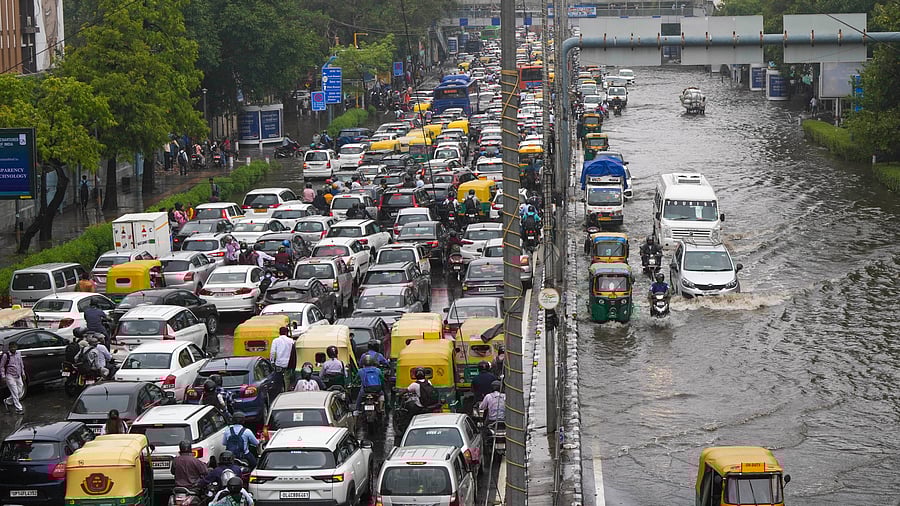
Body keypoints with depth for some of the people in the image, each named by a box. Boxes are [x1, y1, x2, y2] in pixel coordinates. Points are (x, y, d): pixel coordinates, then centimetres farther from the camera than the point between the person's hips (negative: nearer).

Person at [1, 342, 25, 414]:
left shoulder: (18, 353, 4)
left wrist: (23, 373, 18)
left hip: (18, 376, 6)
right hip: (10, 376, -6)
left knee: (19, 393, 8)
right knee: (15, 393, -6)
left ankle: (7, 401, 29)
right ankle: (18, 409, 0)